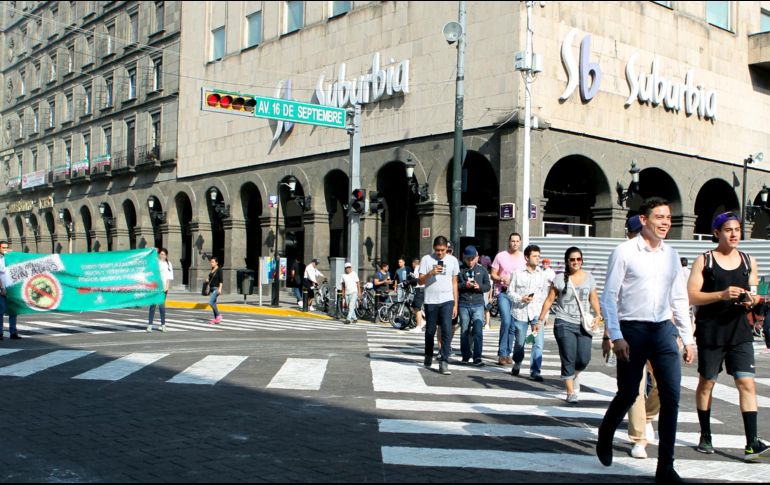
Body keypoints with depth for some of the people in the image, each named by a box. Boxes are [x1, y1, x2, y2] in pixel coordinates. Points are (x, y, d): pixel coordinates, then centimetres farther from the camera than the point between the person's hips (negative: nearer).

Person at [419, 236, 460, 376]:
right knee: (430, 331, 11)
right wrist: (431, 273, -18)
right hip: (430, 301, 0)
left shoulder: (452, 260, 7)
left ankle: (444, 362, -11)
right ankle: (428, 356, 33)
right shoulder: (426, 259, 1)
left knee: (447, 331, -12)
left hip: (447, 301, 0)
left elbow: (454, 283, 11)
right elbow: (421, 281, 1)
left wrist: (455, 304, 8)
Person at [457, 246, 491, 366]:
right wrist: (465, 285, -15)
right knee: (464, 331, 7)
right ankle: (465, 356, 19)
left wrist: (479, 287, -10)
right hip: (463, 304, 0)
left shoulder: (482, 270, 10)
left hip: (478, 305, 0)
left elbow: (488, 286, 9)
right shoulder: (460, 270, 4)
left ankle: (477, 357, -11)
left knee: (478, 331, -10)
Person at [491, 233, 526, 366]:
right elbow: (493, 274, 7)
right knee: (506, 321, -17)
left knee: (513, 325, 6)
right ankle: (502, 354, -9)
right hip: (503, 293, -3)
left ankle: (508, 353, 18)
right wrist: (501, 278, -13)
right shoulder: (500, 256, 4)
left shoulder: (524, 258, 8)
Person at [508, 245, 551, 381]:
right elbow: (510, 292, 5)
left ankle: (535, 371, -5)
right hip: (520, 312, 0)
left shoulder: (543, 274, 4)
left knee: (538, 342, -12)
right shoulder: (517, 273, 1)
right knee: (519, 342, 11)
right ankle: (517, 363, 38)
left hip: (537, 312, 0)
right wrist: (521, 299, -13)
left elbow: (545, 294, 9)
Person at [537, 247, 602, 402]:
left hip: (583, 325, 3)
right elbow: (549, 300, 3)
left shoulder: (589, 278, 9)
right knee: (568, 359, -5)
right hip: (564, 324, -2)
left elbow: (594, 299, 12)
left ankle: (574, 376, 32)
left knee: (584, 359, -2)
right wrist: (540, 320, 1)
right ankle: (571, 392, 5)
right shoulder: (560, 279, 0)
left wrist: (598, 315, -5)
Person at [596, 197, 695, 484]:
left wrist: (688, 339, 12)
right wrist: (616, 337, -13)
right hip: (633, 330, -4)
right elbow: (609, 297, -6)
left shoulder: (671, 255, 11)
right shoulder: (625, 252, -5)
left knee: (671, 397, -2)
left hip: (663, 330, 4)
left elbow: (680, 299, 15)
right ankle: (605, 437, 34)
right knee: (628, 394, 3)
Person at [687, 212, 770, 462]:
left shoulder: (748, 261, 10)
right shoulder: (704, 260, -2)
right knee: (706, 383, 8)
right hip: (710, 331, -3)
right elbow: (692, 296, -8)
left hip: (739, 331, 3)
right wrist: (722, 294, -21)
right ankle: (705, 436, 22)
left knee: (747, 383, -8)